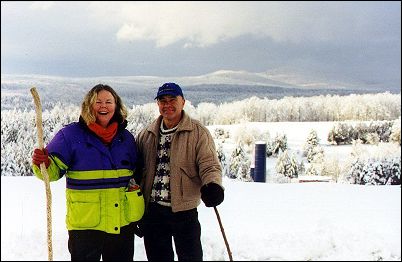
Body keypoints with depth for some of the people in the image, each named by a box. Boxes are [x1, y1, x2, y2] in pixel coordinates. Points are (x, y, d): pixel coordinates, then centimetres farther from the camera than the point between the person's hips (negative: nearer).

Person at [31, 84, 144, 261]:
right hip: (85, 223, -4)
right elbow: (55, 170, -8)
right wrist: (43, 164, -31)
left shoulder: (126, 138, 7)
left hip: (123, 224, 4)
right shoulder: (70, 134, -5)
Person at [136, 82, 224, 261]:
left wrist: (212, 186, -32)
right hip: (152, 211, 4)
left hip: (184, 211, -4)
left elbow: (209, 165, -10)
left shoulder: (198, 133, -3)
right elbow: (137, 167, 16)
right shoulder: (146, 135, 10)